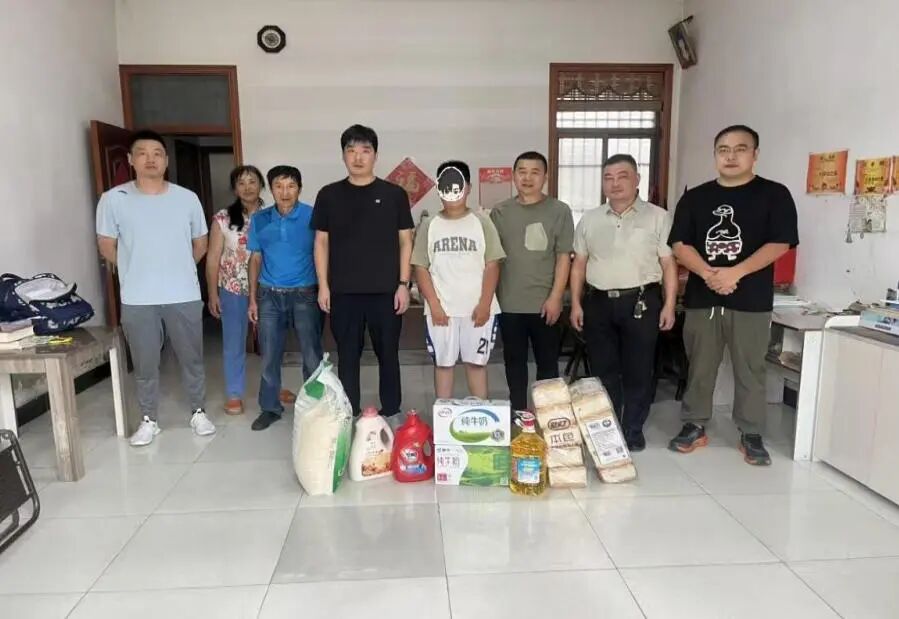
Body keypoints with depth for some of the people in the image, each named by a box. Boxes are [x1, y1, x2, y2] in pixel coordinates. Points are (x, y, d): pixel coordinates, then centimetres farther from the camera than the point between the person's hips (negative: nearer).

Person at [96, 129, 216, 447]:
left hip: (184, 296, 1)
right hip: (137, 300, 0)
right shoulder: (113, 199, -4)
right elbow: (107, 247, 5)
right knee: (145, 365, 11)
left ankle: (198, 413, 29)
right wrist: (138, 270, 10)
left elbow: (200, 245, 11)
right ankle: (148, 420, 28)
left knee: (192, 359, 12)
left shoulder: (188, 198, 0)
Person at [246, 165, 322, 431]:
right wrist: (252, 298, 6)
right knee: (270, 355, 9)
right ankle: (270, 407, 24)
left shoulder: (313, 216, -6)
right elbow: (255, 259, 9)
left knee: (313, 356, 4)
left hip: (305, 294, -2)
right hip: (269, 295, 3)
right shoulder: (259, 220, 4)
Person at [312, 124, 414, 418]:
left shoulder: (394, 194, 2)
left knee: (388, 354, 9)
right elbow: (321, 242, 7)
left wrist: (403, 284, -3)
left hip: (386, 291, 0)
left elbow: (405, 242, 3)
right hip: (343, 292, 1)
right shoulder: (329, 195, 5)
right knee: (347, 356, 9)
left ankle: (391, 413, 25)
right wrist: (323, 286, 1)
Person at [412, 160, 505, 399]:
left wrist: (485, 304, -10)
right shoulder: (429, 225, 5)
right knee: (443, 363, 9)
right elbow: (420, 268, 2)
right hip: (441, 309, 1)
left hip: (477, 308, -1)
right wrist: (434, 305, -7)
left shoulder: (482, 222, 2)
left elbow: (492, 266, -1)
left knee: (476, 363, 8)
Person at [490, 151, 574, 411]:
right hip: (509, 303, 2)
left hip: (545, 304, -2)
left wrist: (555, 297, -11)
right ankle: (518, 414, 27)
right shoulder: (499, 212, 6)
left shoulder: (559, 211, -2)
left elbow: (564, 257, -4)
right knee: (514, 361, 13)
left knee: (547, 362, 9)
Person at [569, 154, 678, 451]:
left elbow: (669, 264, 0)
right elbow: (579, 264, 11)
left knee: (638, 371, 5)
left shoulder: (658, 217, 1)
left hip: (641, 301, -2)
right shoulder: (590, 220, 9)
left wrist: (669, 305, -6)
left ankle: (633, 430, 20)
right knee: (603, 370, 9)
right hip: (599, 302, 3)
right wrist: (576, 303, 6)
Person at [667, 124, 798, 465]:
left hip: (752, 300, -2)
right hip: (701, 298, 2)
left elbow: (779, 243, -7)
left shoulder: (774, 195, 2)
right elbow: (679, 244, 0)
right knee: (699, 367, 10)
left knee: (750, 369, 6)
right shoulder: (695, 197, 8)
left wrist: (735, 273, -19)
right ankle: (694, 426, 22)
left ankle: (751, 435, 19)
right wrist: (708, 274, -16)